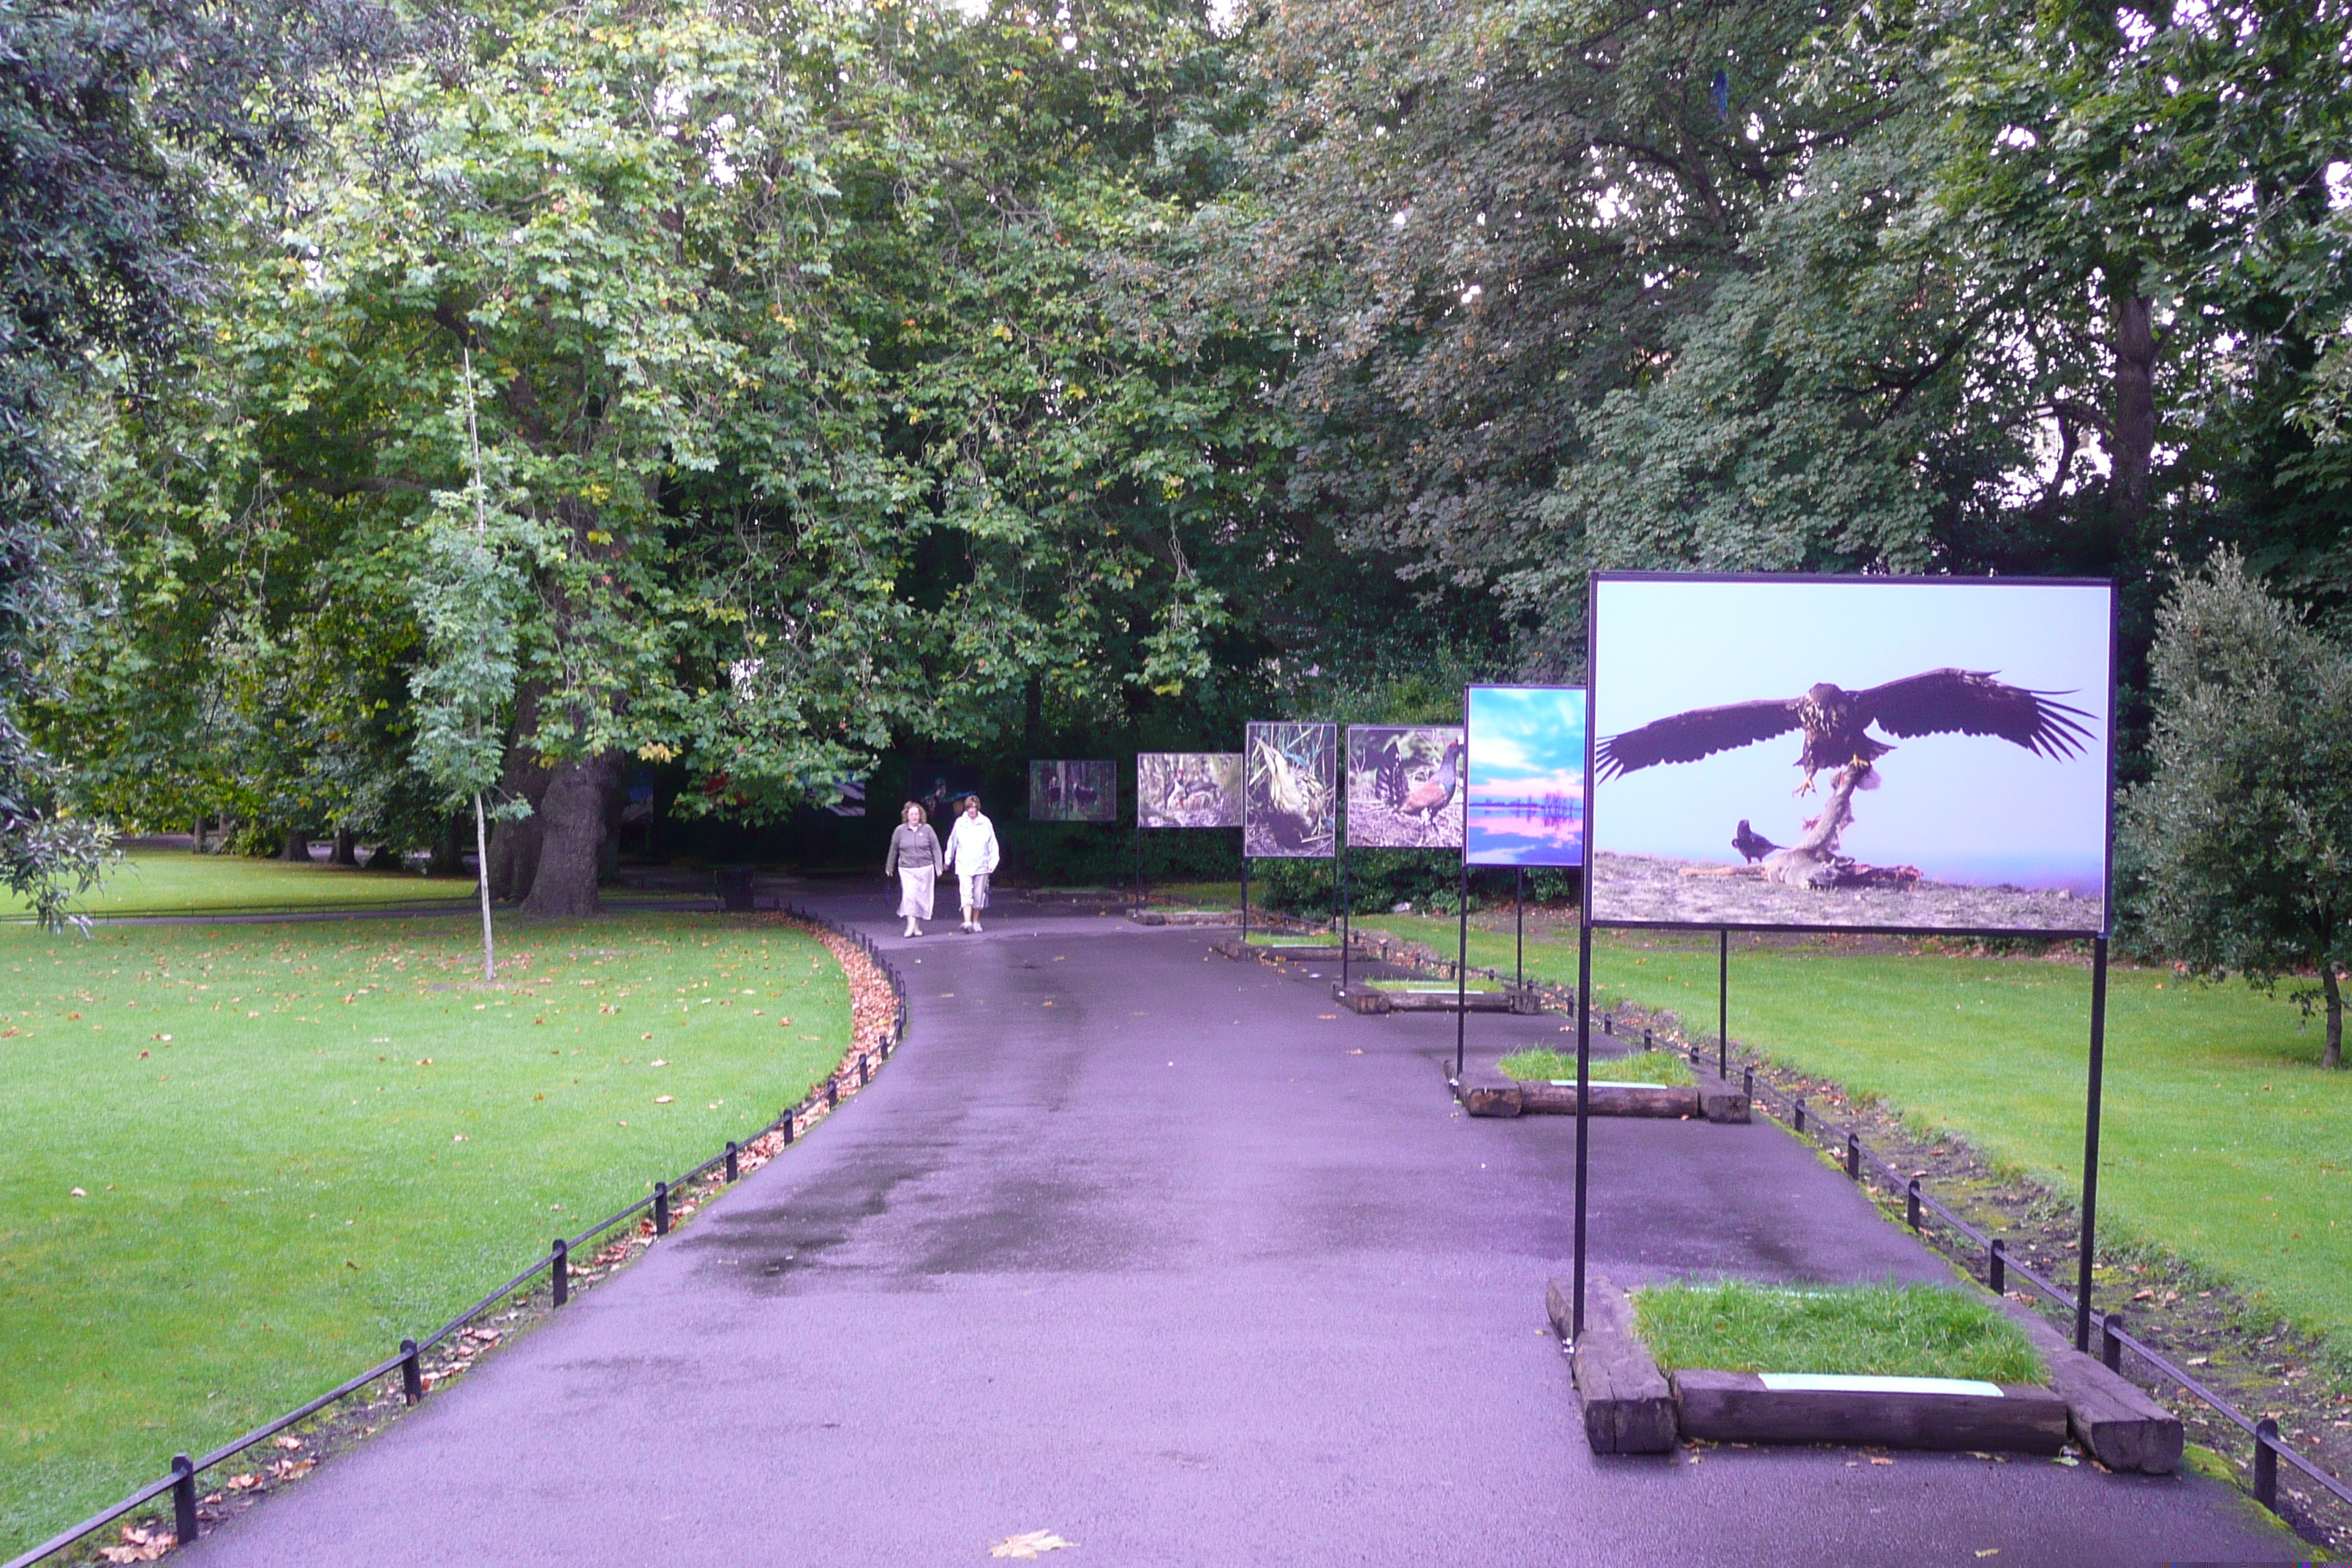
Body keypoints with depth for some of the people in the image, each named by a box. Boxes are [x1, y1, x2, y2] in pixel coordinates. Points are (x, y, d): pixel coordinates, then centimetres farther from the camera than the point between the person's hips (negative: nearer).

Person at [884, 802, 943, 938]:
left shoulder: (927, 829, 3)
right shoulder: (900, 831, 3)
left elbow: (936, 849, 6)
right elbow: (894, 850, 13)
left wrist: (938, 866, 1)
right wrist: (889, 868, 19)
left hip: (925, 869, 1)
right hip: (907, 869, -1)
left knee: (922, 897, 6)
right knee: (909, 896, -15)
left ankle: (917, 926, 19)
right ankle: (911, 925, -14)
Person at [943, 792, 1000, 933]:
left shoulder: (986, 823, 2)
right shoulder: (960, 823, 3)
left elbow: (993, 844, 6)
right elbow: (952, 843, 14)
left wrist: (993, 862, -1)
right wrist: (948, 861, 20)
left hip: (981, 865, 1)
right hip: (964, 864, -1)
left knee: (979, 894, 6)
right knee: (966, 893, -13)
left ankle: (976, 921, 19)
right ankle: (967, 921, -22)